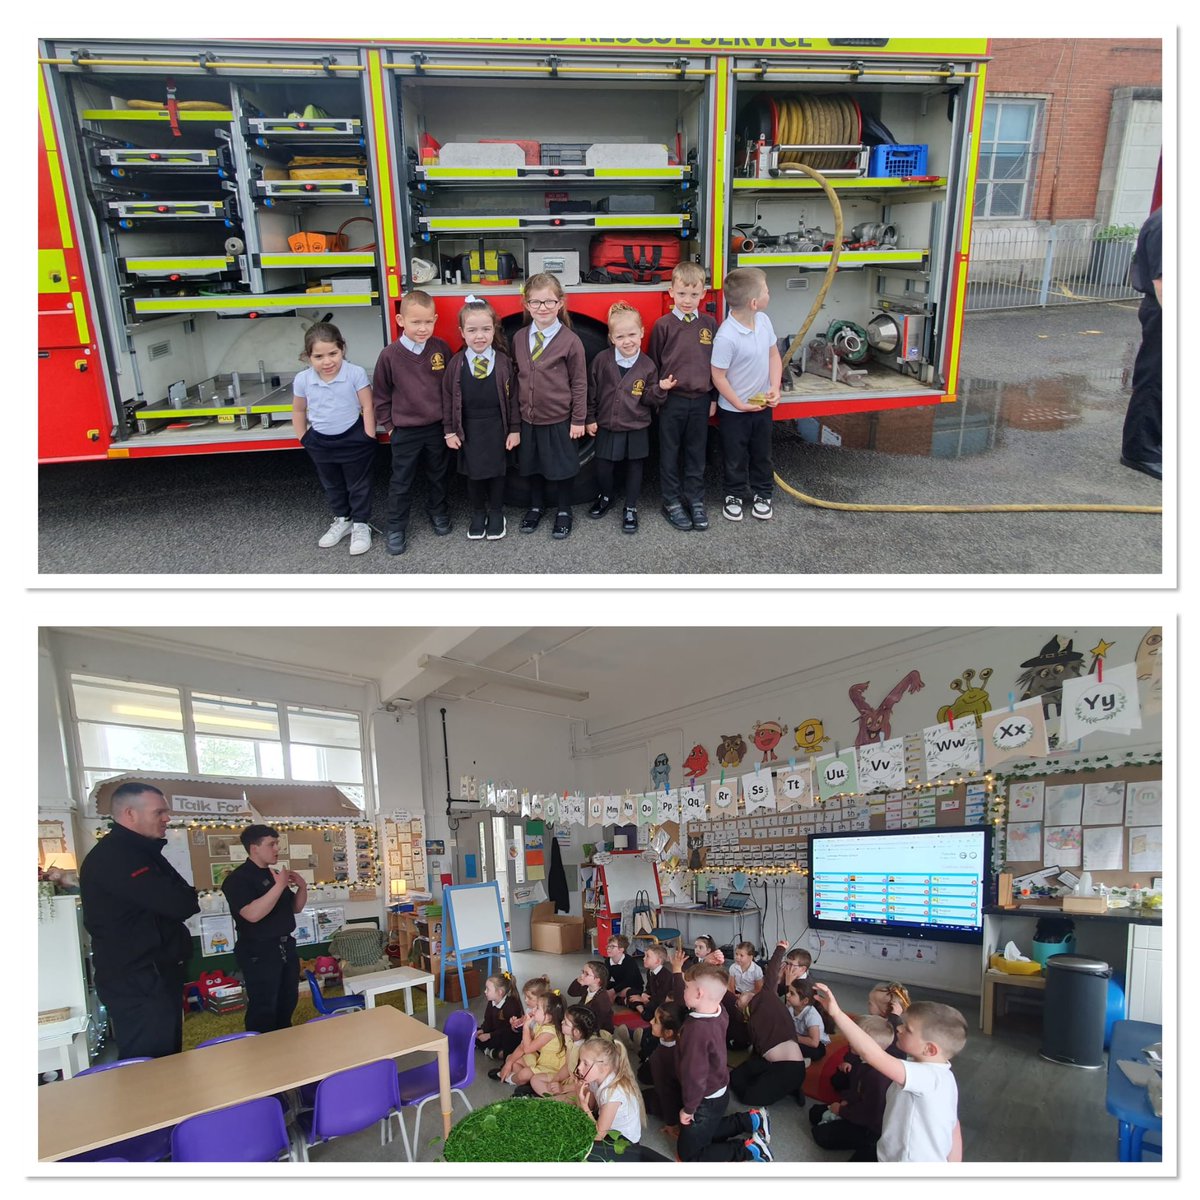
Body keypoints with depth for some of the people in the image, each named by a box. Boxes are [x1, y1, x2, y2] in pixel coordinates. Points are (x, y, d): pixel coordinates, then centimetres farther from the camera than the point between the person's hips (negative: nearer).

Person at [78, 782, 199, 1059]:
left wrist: (181, 898, -9)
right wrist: (187, 898, -5)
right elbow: (179, 904, -26)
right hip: (136, 984, -10)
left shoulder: (144, 853, 14)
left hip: (158, 976, 10)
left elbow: (180, 899, 12)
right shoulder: (112, 857, -20)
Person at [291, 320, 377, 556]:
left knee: (358, 484, 10)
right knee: (332, 485, 21)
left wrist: (369, 438, -12)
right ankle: (342, 520, 40)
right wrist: (303, 438, 6)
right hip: (320, 442, 4)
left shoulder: (356, 373, -19)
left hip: (353, 439, -4)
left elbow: (367, 407, -13)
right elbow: (298, 411, 6)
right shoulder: (302, 380, -10)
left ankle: (361, 525, 24)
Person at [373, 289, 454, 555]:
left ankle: (438, 512, 39)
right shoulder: (390, 355, -11)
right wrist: (388, 425, 1)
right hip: (405, 431, -2)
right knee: (401, 482, 7)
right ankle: (396, 528, 19)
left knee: (439, 475, 18)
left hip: (438, 427, 2)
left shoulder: (441, 349, -6)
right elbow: (381, 394, 0)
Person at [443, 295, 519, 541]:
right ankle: (478, 514, 29)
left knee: (496, 472, 10)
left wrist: (514, 429, -1)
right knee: (473, 473, 11)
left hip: (497, 428, 0)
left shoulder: (503, 362, -6)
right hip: (468, 429, 1)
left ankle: (496, 514, 28)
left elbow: (512, 397, -1)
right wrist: (449, 431, -1)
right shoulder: (456, 364, -5)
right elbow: (448, 398, 1)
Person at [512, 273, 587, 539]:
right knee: (531, 465, 17)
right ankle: (536, 506, 37)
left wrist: (578, 420, -8)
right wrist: (515, 413, 10)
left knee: (561, 467, 10)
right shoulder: (519, 339, 0)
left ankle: (563, 512, 28)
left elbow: (579, 383, -8)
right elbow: (517, 377, 9)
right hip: (528, 419, 4)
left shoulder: (570, 340, -12)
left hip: (559, 420, -4)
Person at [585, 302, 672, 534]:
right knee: (603, 468, 9)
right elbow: (591, 391, 0)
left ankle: (631, 508, 27)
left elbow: (649, 400, -2)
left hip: (636, 429, 0)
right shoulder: (601, 361, -8)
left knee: (634, 468, 10)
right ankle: (606, 497, 38)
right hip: (606, 427, 0)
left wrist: (660, 389, -21)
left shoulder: (647, 366, -7)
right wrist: (590, 419, 2)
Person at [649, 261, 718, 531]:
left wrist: (713, 398, 7)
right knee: (670, 453, 8)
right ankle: (671, 502, 19)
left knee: (696, 453, 11)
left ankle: (695, 501, 22)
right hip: (671, 399, -2)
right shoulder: (663, 325, -5)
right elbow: (653, 364, 1)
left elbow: (715, 363, 8)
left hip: (700, 400, 2)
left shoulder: (709, 323, 2)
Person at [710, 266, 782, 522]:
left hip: (762, 404, 6)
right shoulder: (726, 336, -29)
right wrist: (740, 405, -17)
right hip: (734, 409, -6)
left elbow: (774, 355, 4)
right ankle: (734, 495, 33)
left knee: (762, 453, 19)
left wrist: (775, 388, -8)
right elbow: (718, 377, -21)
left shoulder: (763, 321, -7)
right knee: (735, 457, 12)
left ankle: (762, 494, 37)